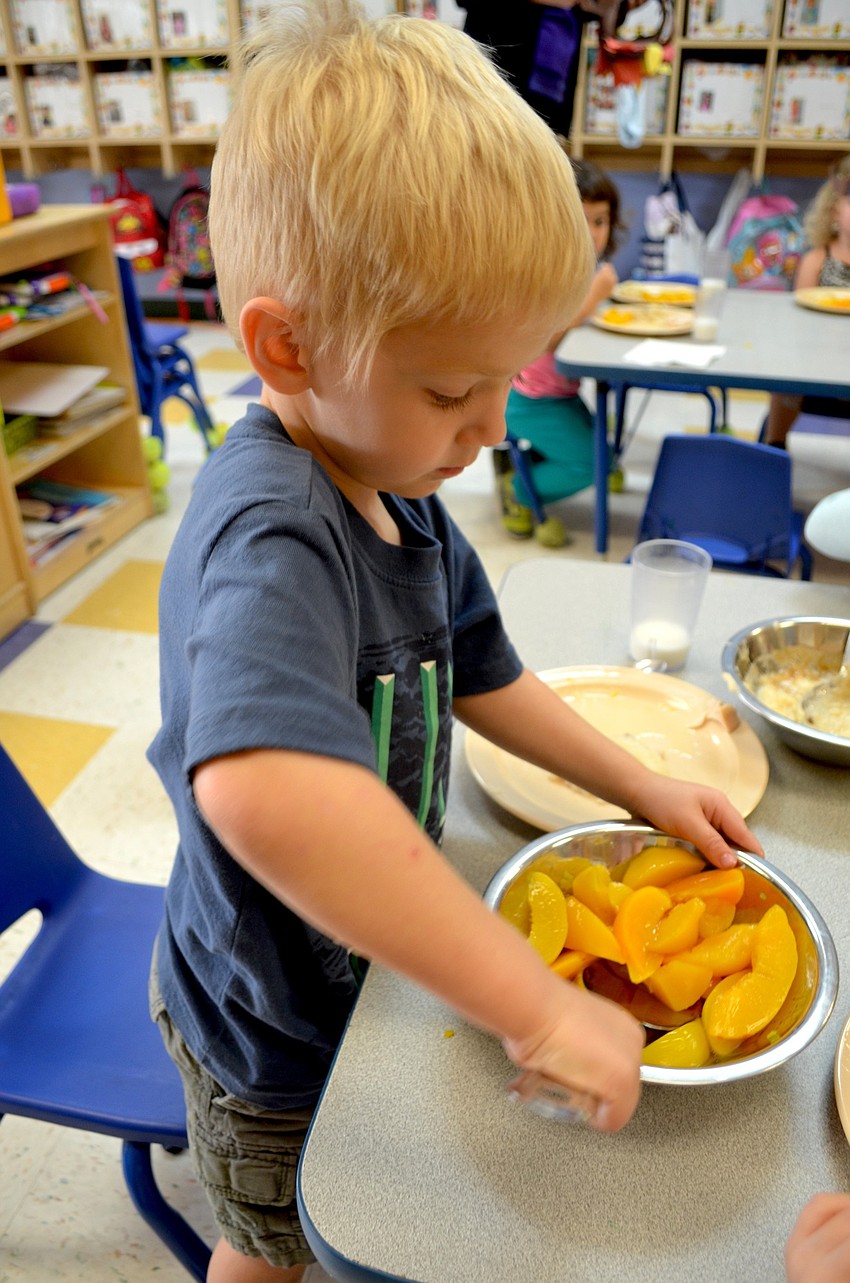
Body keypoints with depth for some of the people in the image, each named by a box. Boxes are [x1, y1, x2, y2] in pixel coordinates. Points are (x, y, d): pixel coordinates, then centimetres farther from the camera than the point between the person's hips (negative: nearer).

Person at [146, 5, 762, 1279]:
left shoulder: (397, 492, -8)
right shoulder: (269, 535, -38)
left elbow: (479, 677, 3)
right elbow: (265, 787, -58)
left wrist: (642, 787, 1)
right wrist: (537, 1007, -47)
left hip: (359, 968, 7)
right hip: (270, 1031, -7)